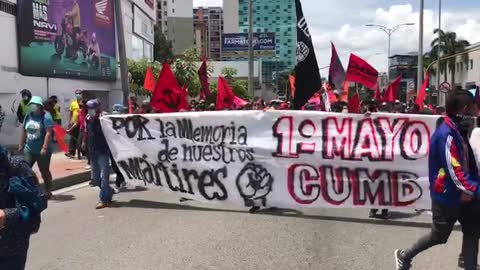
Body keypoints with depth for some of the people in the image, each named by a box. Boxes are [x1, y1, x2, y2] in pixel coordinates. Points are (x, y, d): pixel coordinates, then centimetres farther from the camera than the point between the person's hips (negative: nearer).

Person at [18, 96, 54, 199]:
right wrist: (21, 145, 17)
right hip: (29, 150, 5)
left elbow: (49, 133, -19)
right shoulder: (28, 116, 8)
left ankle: (48, 191, 22)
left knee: (44, 172, 7)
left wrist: (44, 148, -25)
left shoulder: (46, 116, -11)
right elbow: (24, 132, 17)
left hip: (42, 151, -5)